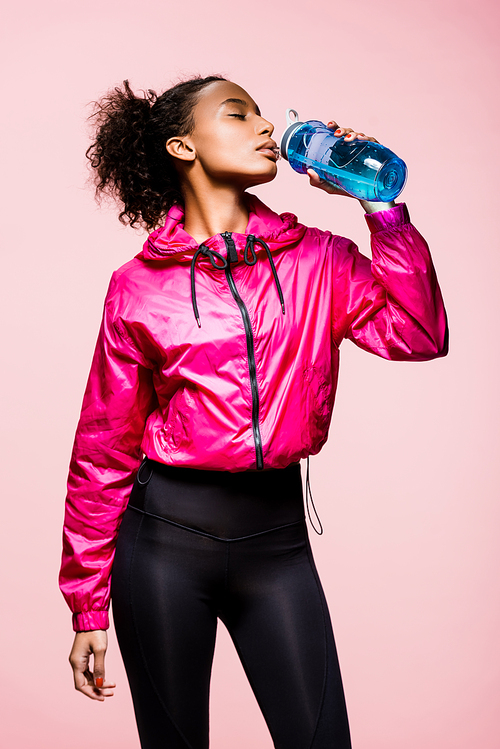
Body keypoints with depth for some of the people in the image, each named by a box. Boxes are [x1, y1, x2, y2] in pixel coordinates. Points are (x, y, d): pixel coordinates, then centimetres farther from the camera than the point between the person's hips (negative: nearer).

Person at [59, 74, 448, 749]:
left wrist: (380, 203, -8)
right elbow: (104, 449, 1)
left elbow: (417, 334, -9)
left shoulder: (316, 260, 5)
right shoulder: (137, 286, -2)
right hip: (168, 535, -1)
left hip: (278, 536, 2)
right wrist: (88, 607, 2)